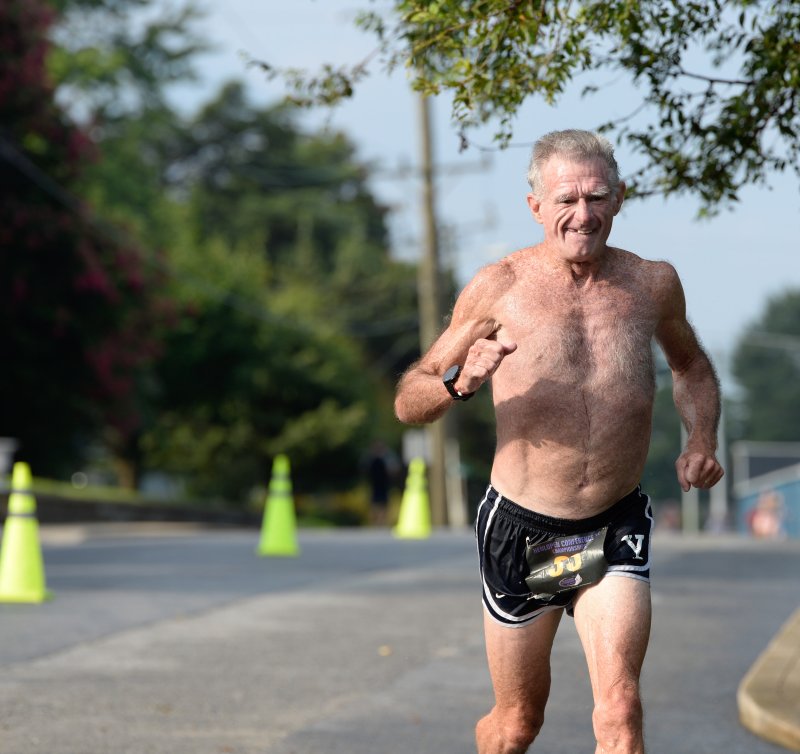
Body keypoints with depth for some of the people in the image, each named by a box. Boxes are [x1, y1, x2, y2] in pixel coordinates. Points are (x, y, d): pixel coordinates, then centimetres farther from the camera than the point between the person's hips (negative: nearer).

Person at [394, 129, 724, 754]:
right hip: (521, 531, -1)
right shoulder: (501, 288, -6)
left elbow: (691, 366, 24)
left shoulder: (652, 285, 1)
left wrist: (702, 439, 5)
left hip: (616, 532, 1)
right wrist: (461, 383, -24)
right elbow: (408, 402, -2)